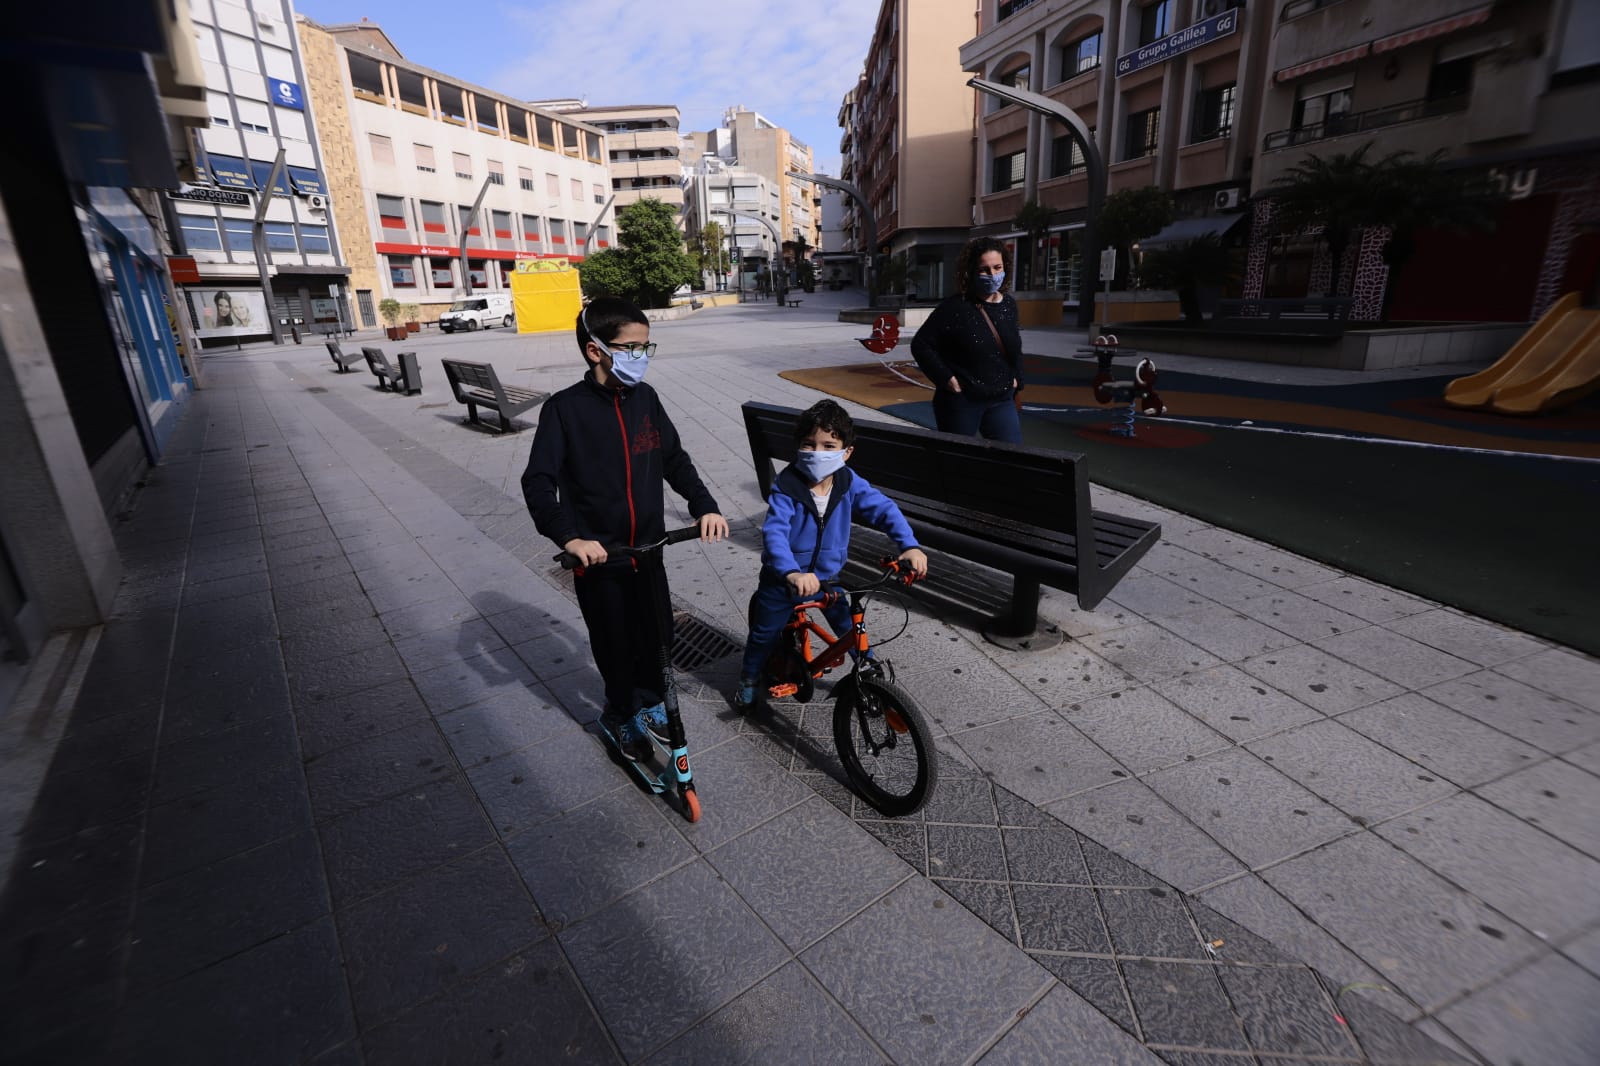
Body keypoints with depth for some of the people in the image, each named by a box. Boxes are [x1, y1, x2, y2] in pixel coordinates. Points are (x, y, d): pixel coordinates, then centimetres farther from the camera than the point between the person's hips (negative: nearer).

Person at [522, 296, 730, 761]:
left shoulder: (645, 398, 0)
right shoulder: (565, 408, -13)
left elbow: (674, 458, 7)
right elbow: (537, 482, -16)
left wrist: (704, 506, -7)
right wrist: (570, 536, -30)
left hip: (648, 547, 4)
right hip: (598, 555, -4)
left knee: (658, 632, 15)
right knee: (614, 641, 11)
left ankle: (650, 699, 42)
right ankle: (621, 713, 37)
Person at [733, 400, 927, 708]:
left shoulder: (849, 483, -15)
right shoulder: (786, 487, -27)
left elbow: (884, 509, -19)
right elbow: (774, 532, -38)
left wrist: (910, 546, -34)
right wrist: (792, 573, -54)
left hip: (828, 576, 2)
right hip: (784, 578, -2)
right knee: (765, 633, 16)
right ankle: (748, 679, 42)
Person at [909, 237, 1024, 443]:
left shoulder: (1009, 304, 6)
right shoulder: (954, 307, -13)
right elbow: (920, 345, -12)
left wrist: (1016, 378, 12)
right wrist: (946, 378, -15)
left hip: (1001, 399, 5)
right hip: (960, 401, -5)